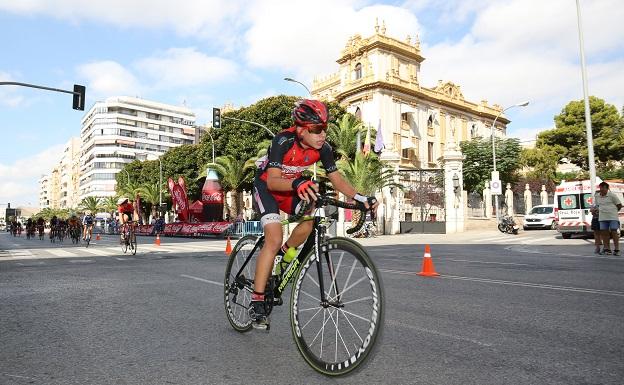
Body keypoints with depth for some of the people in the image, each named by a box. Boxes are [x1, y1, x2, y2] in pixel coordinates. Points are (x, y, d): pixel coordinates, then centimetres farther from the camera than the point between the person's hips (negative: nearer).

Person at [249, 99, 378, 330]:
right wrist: (297, 183, -58)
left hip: (292, 187, 5)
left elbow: (337, 180, -13)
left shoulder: (323, 148, -16)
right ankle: (256, 301, -12)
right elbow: (273, 181, -38)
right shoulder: (283, 141, -31)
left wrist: (359, 197, -28)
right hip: (266, 185, -5)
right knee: (274, 238, -21)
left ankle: (283, 255, 6)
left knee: (312, 217, -23)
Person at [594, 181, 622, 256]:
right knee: (604, 233, 4)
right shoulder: (596, 196, 8)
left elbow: (619, 205, 3)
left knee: (614, 232, -4)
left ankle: (616, 249, 0)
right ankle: (607, 249, 10)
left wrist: (613, 211, 9)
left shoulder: (612, 195, -5)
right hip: (602, 218, 4)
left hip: (613, 217, -4)